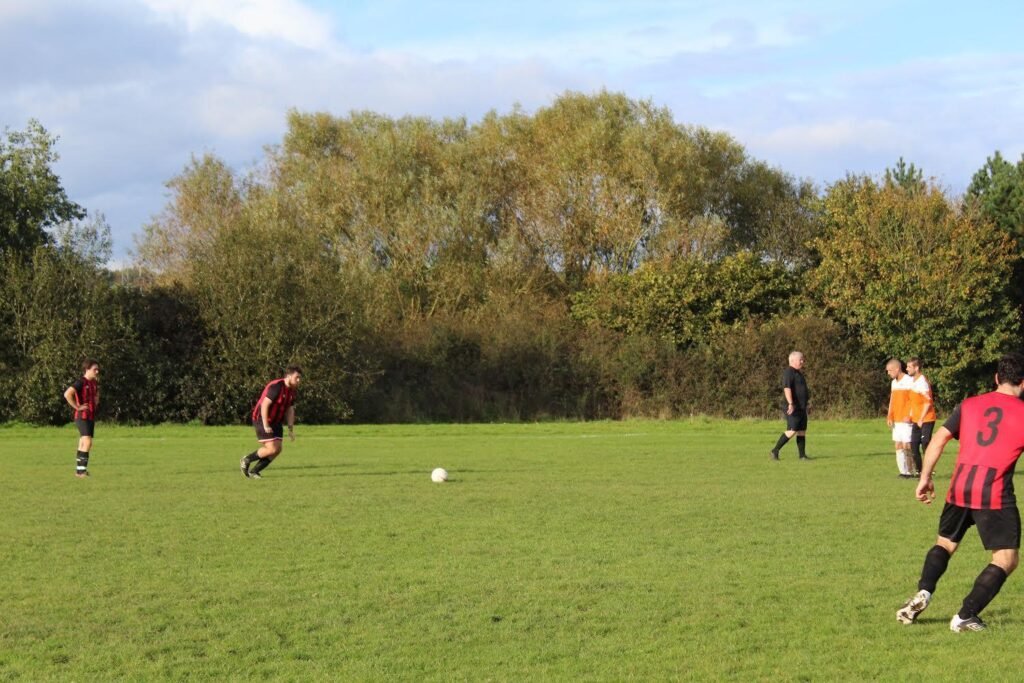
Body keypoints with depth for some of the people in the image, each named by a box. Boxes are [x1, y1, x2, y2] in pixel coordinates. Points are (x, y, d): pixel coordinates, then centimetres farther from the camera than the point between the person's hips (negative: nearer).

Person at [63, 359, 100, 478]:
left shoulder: (94, 383, 12)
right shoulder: (81, 382, -14)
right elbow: (67, 394, -28)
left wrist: (96, 402, 16)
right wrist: (77, 407, -23)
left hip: (91, 417, 9)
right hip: (82, 416, -9)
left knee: (83, 445, 13)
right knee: (87, 442, -20)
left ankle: (79, 470, 19)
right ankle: (81, 470, -22)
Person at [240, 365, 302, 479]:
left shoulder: (291, 391, 7)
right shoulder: (276, 386, -22)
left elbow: (290, 410, 13)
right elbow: (264, 405, -25)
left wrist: (291, 429, 6)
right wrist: (265, 425, -26)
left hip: (276, 422, 9)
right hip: (262, 420, -9)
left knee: (277, 449, 0)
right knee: (272, 449, -14)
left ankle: (253, 471, 10)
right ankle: (246, 460, 7)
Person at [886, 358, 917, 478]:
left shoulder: (910, 381, -10)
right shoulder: (894, 382, 16)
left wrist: (909, 416, -18)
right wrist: (890, 416, 10)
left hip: (906, 420, -8)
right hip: (896, 421, 8)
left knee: (906, 446, -10)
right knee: (898, 446, 6)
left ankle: (911, 472, -3)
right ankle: (903, 471, 9)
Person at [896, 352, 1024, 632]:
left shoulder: (970, 405, 13)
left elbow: (938, 439, 9)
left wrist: (925, 478, 13)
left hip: (959, 488, 5)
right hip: (995, 493, -5)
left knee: (945, 543, 25)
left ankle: (923, 593, 2)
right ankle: (966, 616, -8)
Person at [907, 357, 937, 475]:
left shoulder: (922, 381, -16)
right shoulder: (913, 381, 12)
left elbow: (928, 402, -19)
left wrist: (921, 419, -17)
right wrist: (911, 416, 12)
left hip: (926, 420, -9)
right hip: (916, 420, 9)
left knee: (925, 445, -7)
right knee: (913, 446, 8)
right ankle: (918, 471, 17)